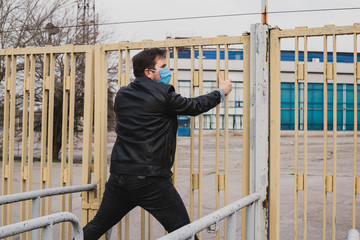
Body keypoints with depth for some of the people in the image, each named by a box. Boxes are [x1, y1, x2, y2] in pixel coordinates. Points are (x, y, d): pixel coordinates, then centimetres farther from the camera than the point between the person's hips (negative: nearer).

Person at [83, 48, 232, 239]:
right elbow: (194, 106, 4)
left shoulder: (122, 95, 9)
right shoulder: (162, 95, -8)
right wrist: (221, 92, 21)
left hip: (118, 177, 6)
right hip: (151, 181, -6)